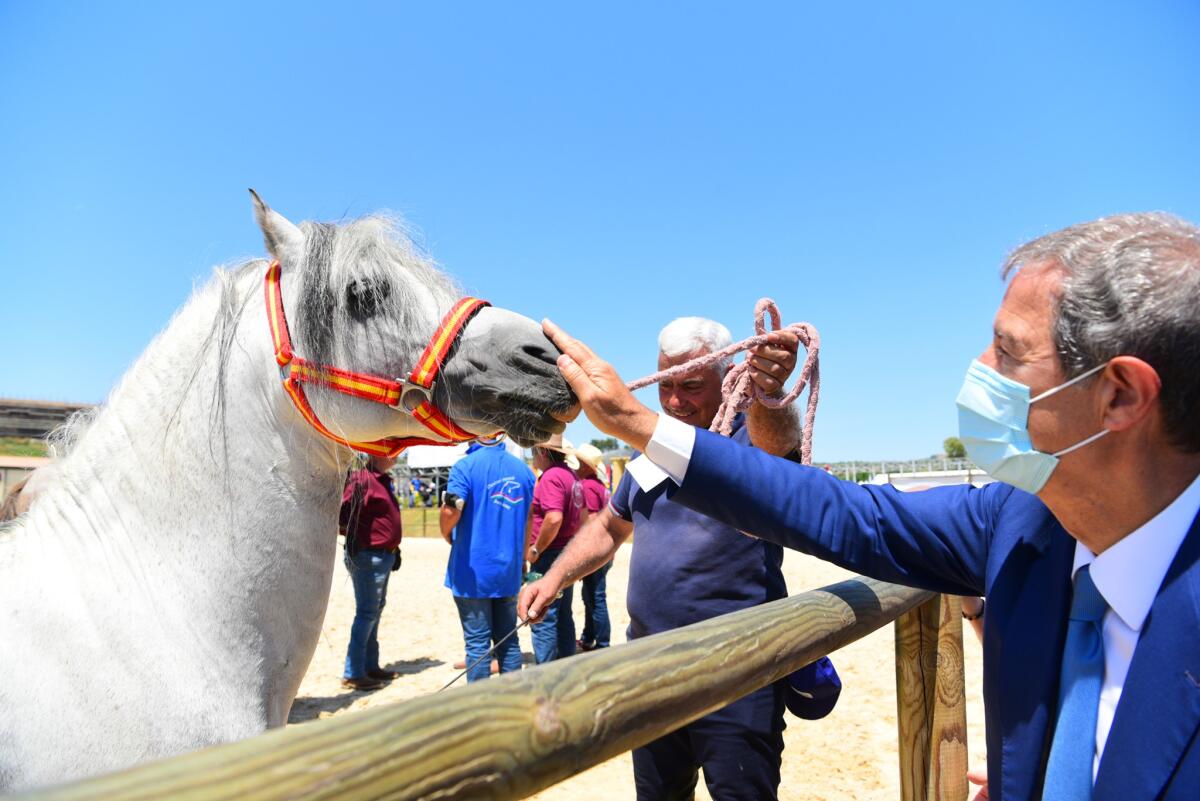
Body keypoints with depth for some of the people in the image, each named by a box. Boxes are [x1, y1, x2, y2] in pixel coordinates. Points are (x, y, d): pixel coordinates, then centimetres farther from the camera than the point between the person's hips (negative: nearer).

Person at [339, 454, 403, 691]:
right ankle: (353, 674, 7)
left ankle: (371, 667, 28)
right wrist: (356, 535, -10)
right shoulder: (361, 479, -17)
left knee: (375, 610, 16)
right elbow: (342, 515, -23)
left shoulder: (383, 479, 13)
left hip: (383, 556, 10)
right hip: (368, 556, -10)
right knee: (367, 613, -3)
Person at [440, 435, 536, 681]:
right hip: (509, 571, 5)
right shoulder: (524, 469, 6)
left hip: (473, 570, -4)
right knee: (508, 640, 14)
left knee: (477, 642, 4)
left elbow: (451, 511, -21)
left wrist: (447, 536, 0)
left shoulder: (466, 466, -10)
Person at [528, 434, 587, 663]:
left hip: (550, 556, -10)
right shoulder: (572, 476, 12)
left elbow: (554, 518, -29)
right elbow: (584, 516, 20)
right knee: (563, 617, 16)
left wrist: (535, 550, -18)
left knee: (542, 620, -4)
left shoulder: (551, 477, -17)